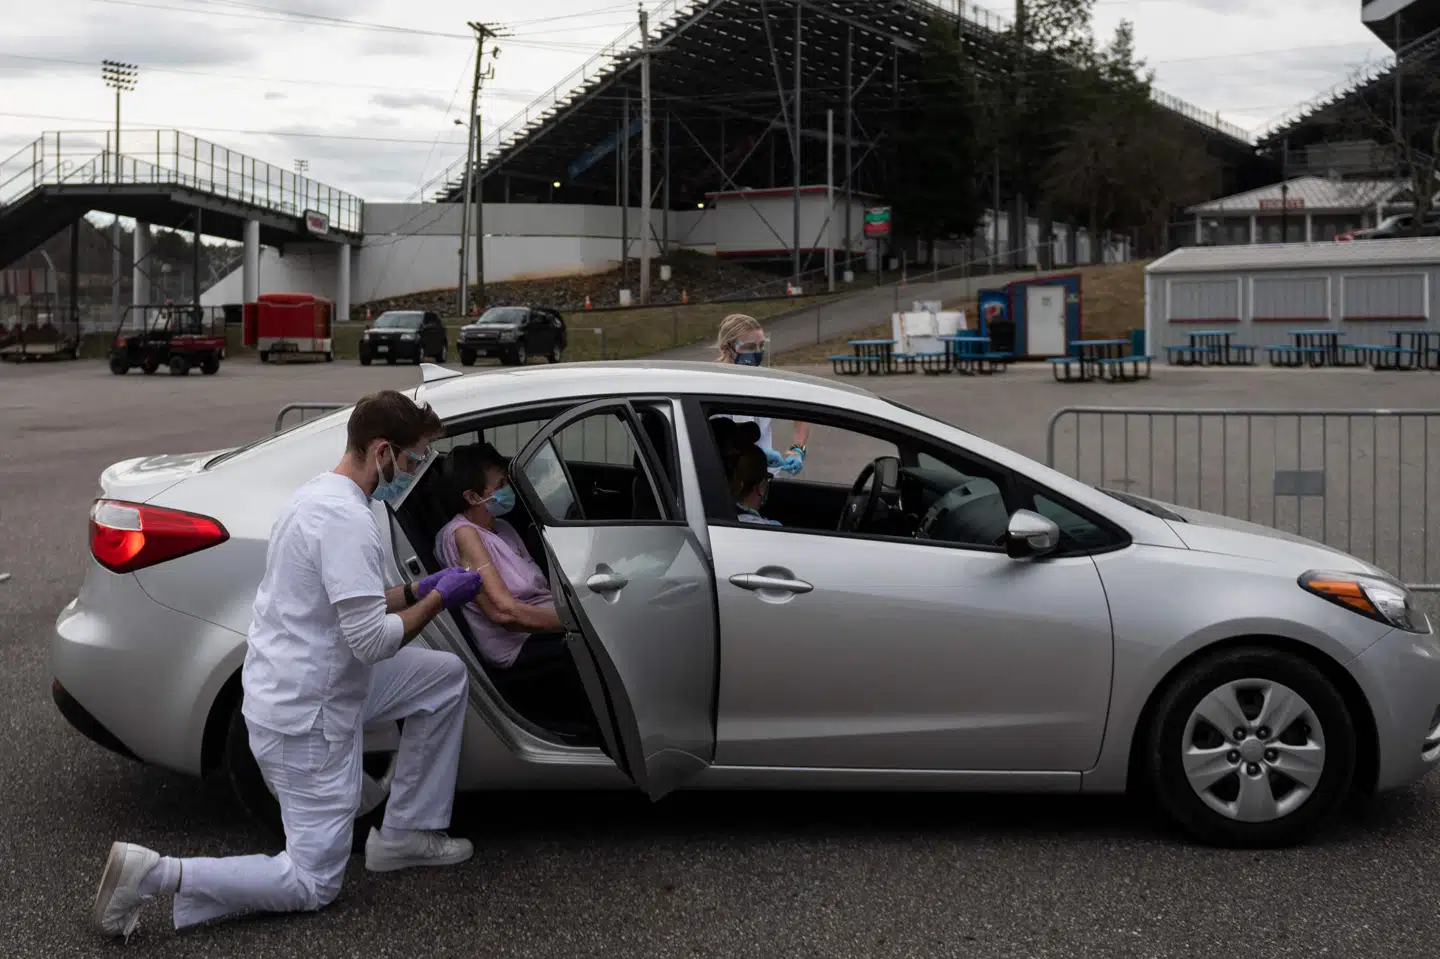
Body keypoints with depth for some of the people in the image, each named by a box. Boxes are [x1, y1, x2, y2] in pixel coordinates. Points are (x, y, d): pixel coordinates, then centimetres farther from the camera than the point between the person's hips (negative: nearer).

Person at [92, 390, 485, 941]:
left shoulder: (321, 494, 7)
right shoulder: (347, 519, -24)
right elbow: (372, 640, -26)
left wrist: (416, 591, 9)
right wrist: (438, 599, -12)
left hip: (299, 687, 10)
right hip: (307, 719, -10)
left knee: (447, 678, 15)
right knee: (313, 884, 0)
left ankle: (403, 834, 19)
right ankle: (153, 876, -7)